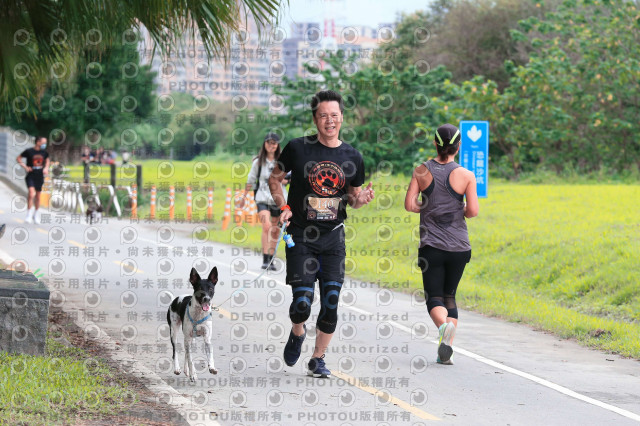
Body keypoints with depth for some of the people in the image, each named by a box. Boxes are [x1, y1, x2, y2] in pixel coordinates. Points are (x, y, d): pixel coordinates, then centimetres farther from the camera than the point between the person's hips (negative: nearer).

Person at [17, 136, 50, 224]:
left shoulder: (44, 152, 4)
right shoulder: (29, 151, -9)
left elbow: (47, 160, 26)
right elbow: (18, 159, 2)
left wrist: (46, 168, 9)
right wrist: (25, 167, -8)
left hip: (40, 176, 4)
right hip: (31, 176, -4)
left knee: (38, 196, 12)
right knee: (32, 193, -21)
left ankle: (36, 215, 29)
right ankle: (29, 215, -16)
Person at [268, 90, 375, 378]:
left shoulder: (352, 157, 4)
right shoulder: (298, 148, -4)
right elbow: (274, 178, 10)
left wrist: (362, 198, -7)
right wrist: (283, 207, -6)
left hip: (333, 238, 2)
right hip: (300, 237, -2)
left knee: (331, 303, -2)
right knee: (302, 302, -11)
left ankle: (318, 359, 16)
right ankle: (297, 333, 24)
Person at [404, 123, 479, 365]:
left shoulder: (422, 171, -1)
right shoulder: (465, 175, -3)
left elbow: (409, 204, -5)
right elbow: (473, 211, -7)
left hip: (431, 245, -1)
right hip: (458, 246, 1)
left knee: (434, 298, 3)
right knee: (449, 296, 16)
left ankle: (443, 324, -31)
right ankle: (447, 350, 4)